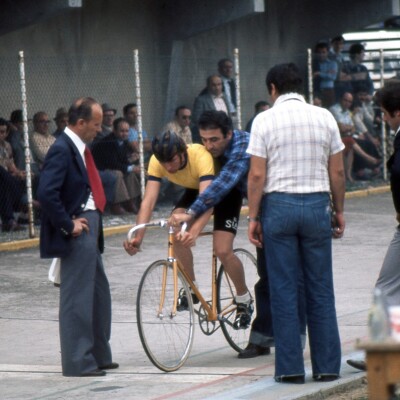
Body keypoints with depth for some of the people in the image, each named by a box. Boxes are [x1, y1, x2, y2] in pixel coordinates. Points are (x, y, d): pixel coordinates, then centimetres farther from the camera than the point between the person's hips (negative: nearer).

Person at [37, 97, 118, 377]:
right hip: (78, 232, -10)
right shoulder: (62, 150, -18)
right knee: (78, 298, -4)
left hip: (90, 228, 10)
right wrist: (68, 225, -19)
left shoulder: (79, 148, 12)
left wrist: (94, 221, 9)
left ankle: (98, 355, 28)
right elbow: (46, 194, -26)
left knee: (99, 294, 17)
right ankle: (78, 362, 2)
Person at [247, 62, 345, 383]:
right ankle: (327, 366, 8)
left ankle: (290, 368, 2)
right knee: (321, 289, 7)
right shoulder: (324, 118, 4)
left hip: (279, 204, -2)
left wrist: (254, 217, -1)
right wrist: (339, 210, 16)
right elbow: (337, 171, 5)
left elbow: (257, 175, -7)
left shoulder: (265, 120, -4)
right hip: (317, 204, 2)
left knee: (284, 291, 3)